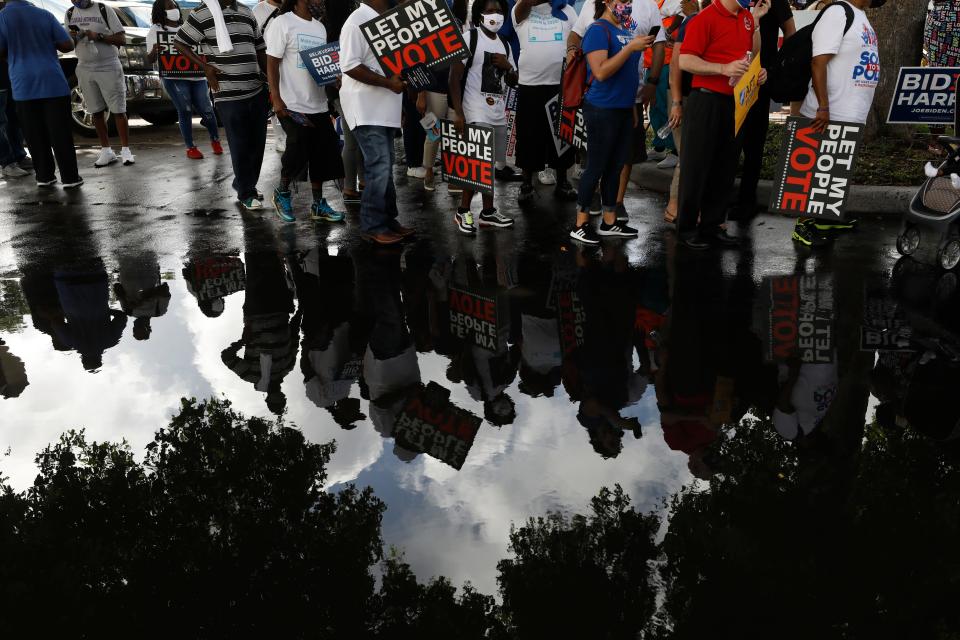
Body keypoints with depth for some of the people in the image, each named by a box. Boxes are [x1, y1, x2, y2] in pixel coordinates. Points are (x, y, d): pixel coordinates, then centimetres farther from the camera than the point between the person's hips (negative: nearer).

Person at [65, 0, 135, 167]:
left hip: (109, 68, -4)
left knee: (118, 111, -4)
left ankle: (126, 150, 3)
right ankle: (106, 151, 12)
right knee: (97, 112, 6)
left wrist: (98, 36, -19)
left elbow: (122, 39, -7)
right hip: (85, 70, 4)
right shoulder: (70, 14, 10)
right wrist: (72, 38, -7)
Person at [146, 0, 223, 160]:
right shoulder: (156, 30, 6)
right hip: (174, 77, -3)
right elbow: (150, 60, 2)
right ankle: (190, 147, 1)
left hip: (196, 76, 4)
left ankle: (215, 140, 21)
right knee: (185, 111, -9)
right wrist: (154, 51, -22)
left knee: (206, 109, -1)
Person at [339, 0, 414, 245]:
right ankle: (372, 226, -1)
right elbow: (349, 66, -21)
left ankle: (387, 219, 21)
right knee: (379, 168, -10)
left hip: (384, 108, 9)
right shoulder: (357, 22, -14)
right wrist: (388, 83, -23)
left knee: (385, 167, 13)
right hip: (366, 109, -9)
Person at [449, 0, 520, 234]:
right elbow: (454, 77, -9)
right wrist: (458, 113, -17)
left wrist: (507, 67, -1)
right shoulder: (469, 38, -4)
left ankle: (488, 212, 18)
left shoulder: (504, 44, 16)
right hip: (476, 115, -6)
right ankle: (463, 212, 6)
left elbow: (513, 82, 22)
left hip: (499, 116, 6)